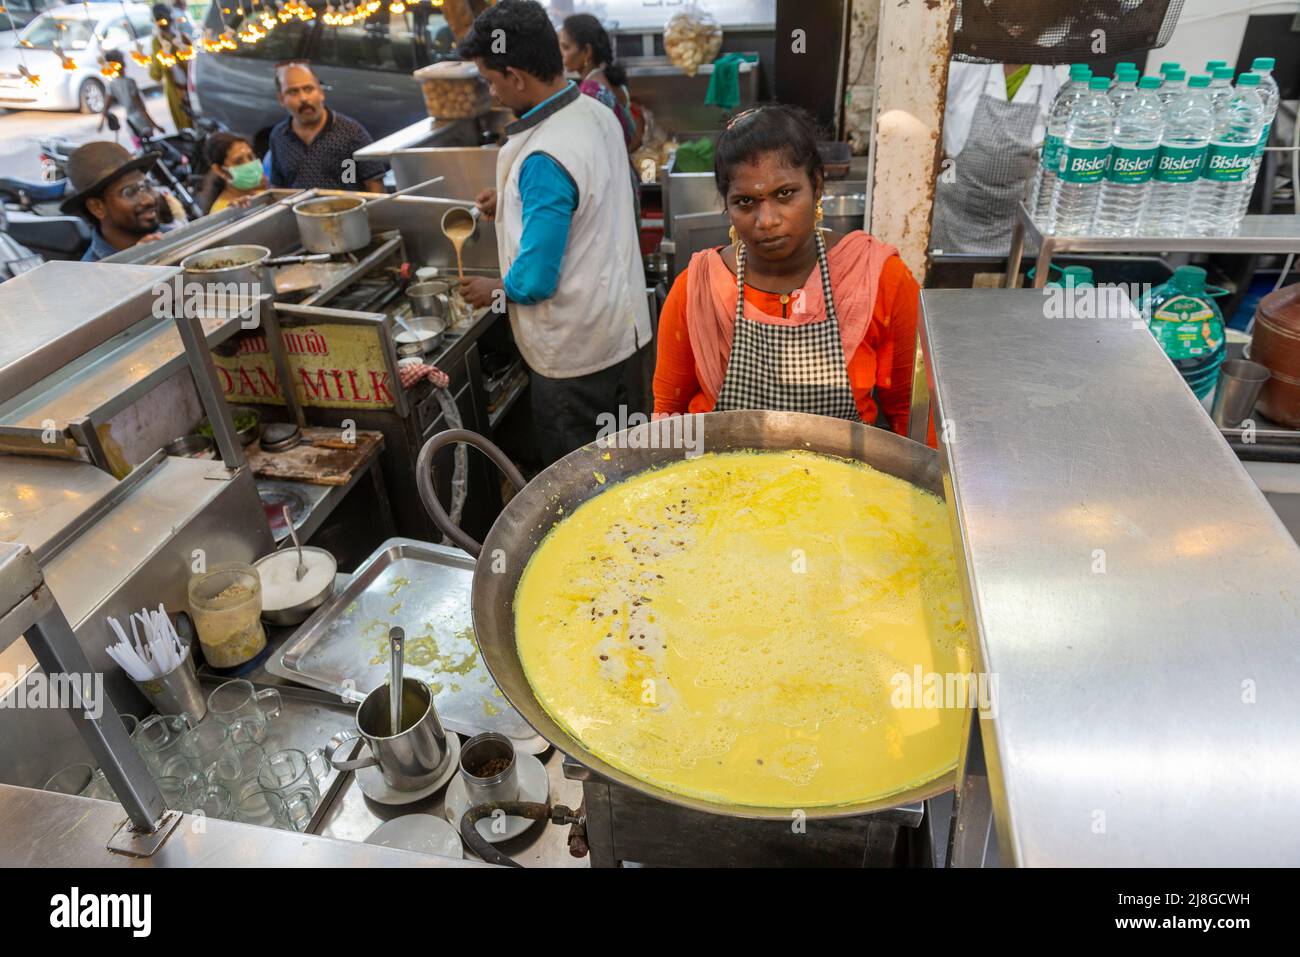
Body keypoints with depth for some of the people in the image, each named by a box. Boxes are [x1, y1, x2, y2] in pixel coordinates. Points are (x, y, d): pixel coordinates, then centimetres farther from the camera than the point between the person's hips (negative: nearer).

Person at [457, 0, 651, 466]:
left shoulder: (545, 159, -27)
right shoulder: (598, 114, 1)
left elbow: (536, 281, -25)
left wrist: (495, 290, -5)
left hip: (574, 348, -9)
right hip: (618, 326, 9)